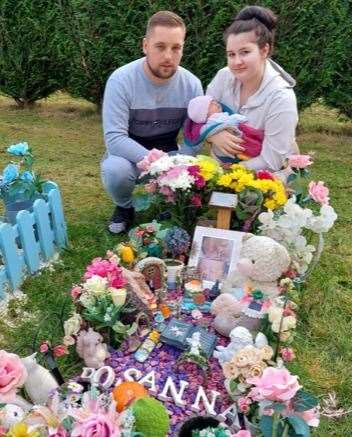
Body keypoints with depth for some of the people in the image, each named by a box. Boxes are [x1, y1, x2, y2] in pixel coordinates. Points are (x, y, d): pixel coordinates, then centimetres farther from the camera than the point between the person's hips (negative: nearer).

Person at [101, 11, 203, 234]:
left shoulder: (192, 84, -11)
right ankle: (124, 207, 2)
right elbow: (114, 138, -26)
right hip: (129, 153, -2)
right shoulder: (121, 80, -22)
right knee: (115, 170, -35)